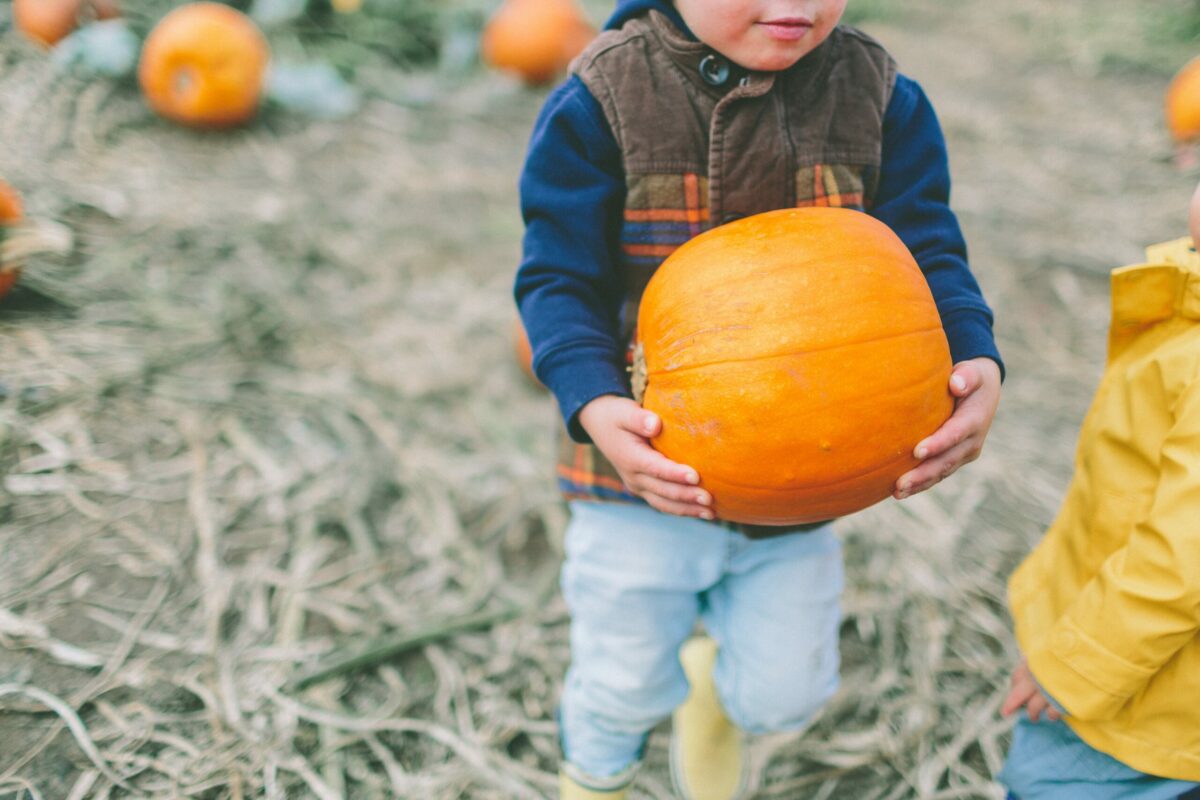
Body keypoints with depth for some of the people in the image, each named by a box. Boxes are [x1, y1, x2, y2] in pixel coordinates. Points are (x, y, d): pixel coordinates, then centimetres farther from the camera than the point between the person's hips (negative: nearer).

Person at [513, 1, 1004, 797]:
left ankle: (716, 675, 55)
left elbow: (928, 251, -6)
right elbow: (560, 277, -14)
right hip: (648, 465, -2)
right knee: (625, 686, 17)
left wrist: (975, 364, -26)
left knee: (785, 693, 15)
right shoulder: (599, 102, -16)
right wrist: (596, 406, -31)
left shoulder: (881, 99, -7)